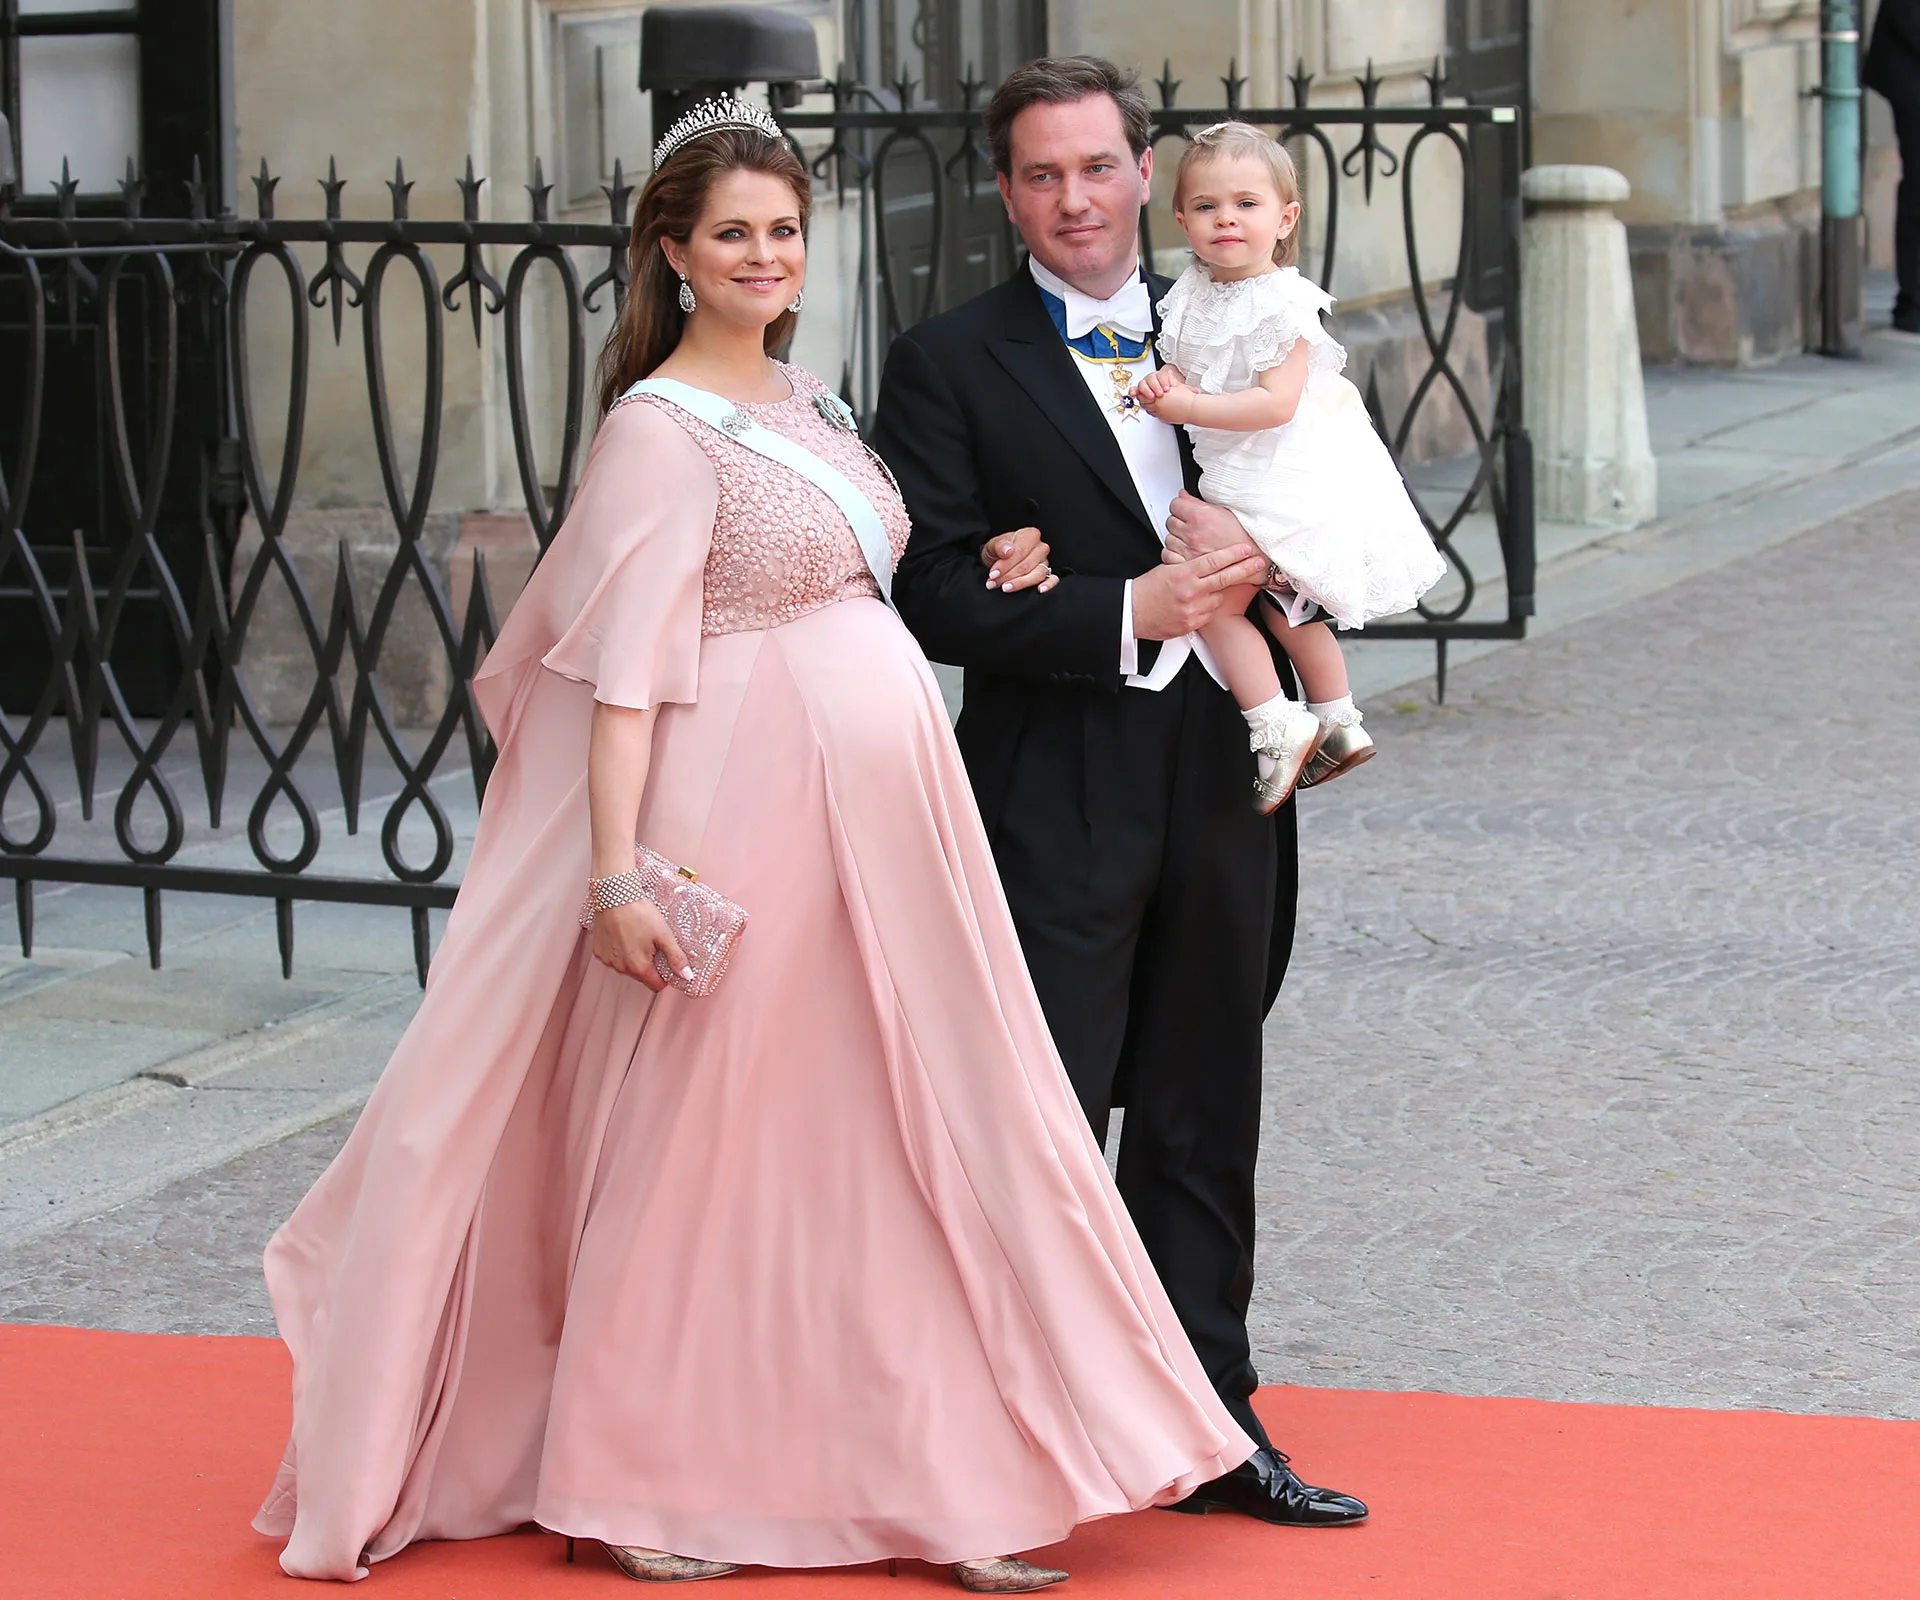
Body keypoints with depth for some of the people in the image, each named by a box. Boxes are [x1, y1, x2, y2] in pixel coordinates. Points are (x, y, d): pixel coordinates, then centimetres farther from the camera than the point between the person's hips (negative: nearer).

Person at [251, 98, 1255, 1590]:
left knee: (894, 1139, 8)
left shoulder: (808, 399, 13)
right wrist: (617, 873, -23)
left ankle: (935, 1474, 14)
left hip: (877, 813, 8)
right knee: (704, 1143, 1)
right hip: (749, 816, -7)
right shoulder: (660, 430, -10)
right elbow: (626, 666, -16)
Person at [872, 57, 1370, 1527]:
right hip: (1057, 794, -5)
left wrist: (1253, 556, -8)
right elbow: (937, 602, -10)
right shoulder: (951, 364, -3)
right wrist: (1129, 612, -19)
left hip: (1220, 782, 5)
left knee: (1204, 1124, 12)